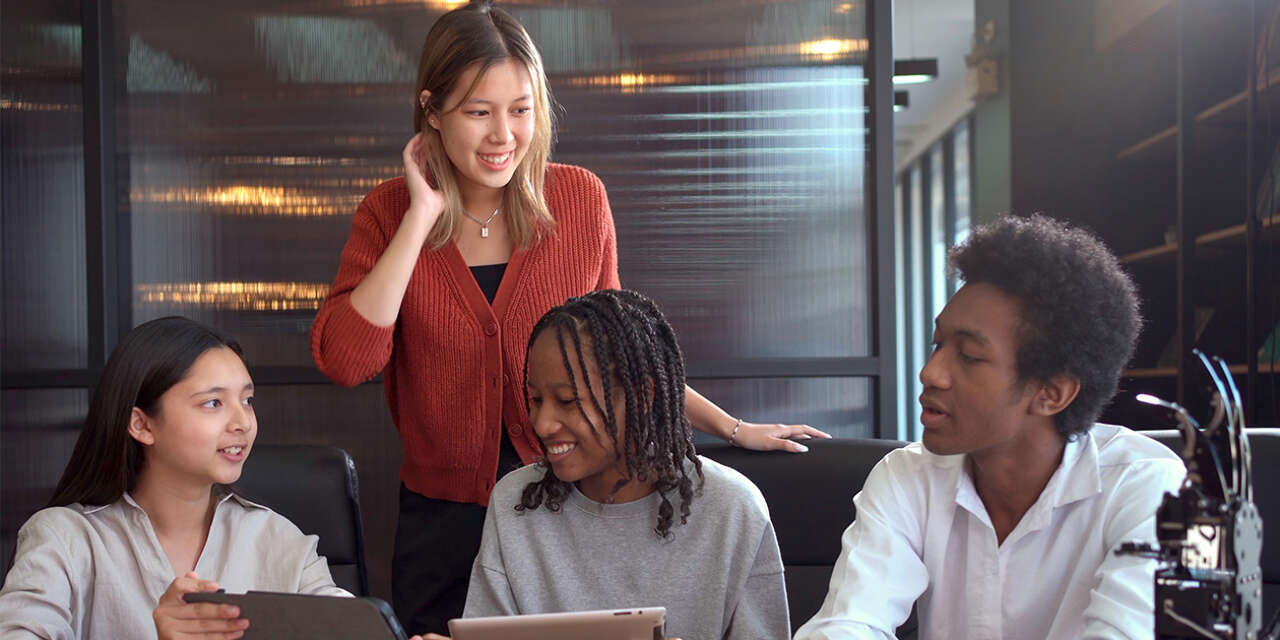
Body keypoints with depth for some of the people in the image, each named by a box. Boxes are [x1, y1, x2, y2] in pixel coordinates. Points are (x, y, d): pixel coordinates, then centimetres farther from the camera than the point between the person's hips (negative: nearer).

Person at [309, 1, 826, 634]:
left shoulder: (579, 197, -2)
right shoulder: (390, 213, -4)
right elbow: (345, 361, -20)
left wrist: (732, 427, 10)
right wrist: (423, 216, -17)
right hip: (445, 524, 0)